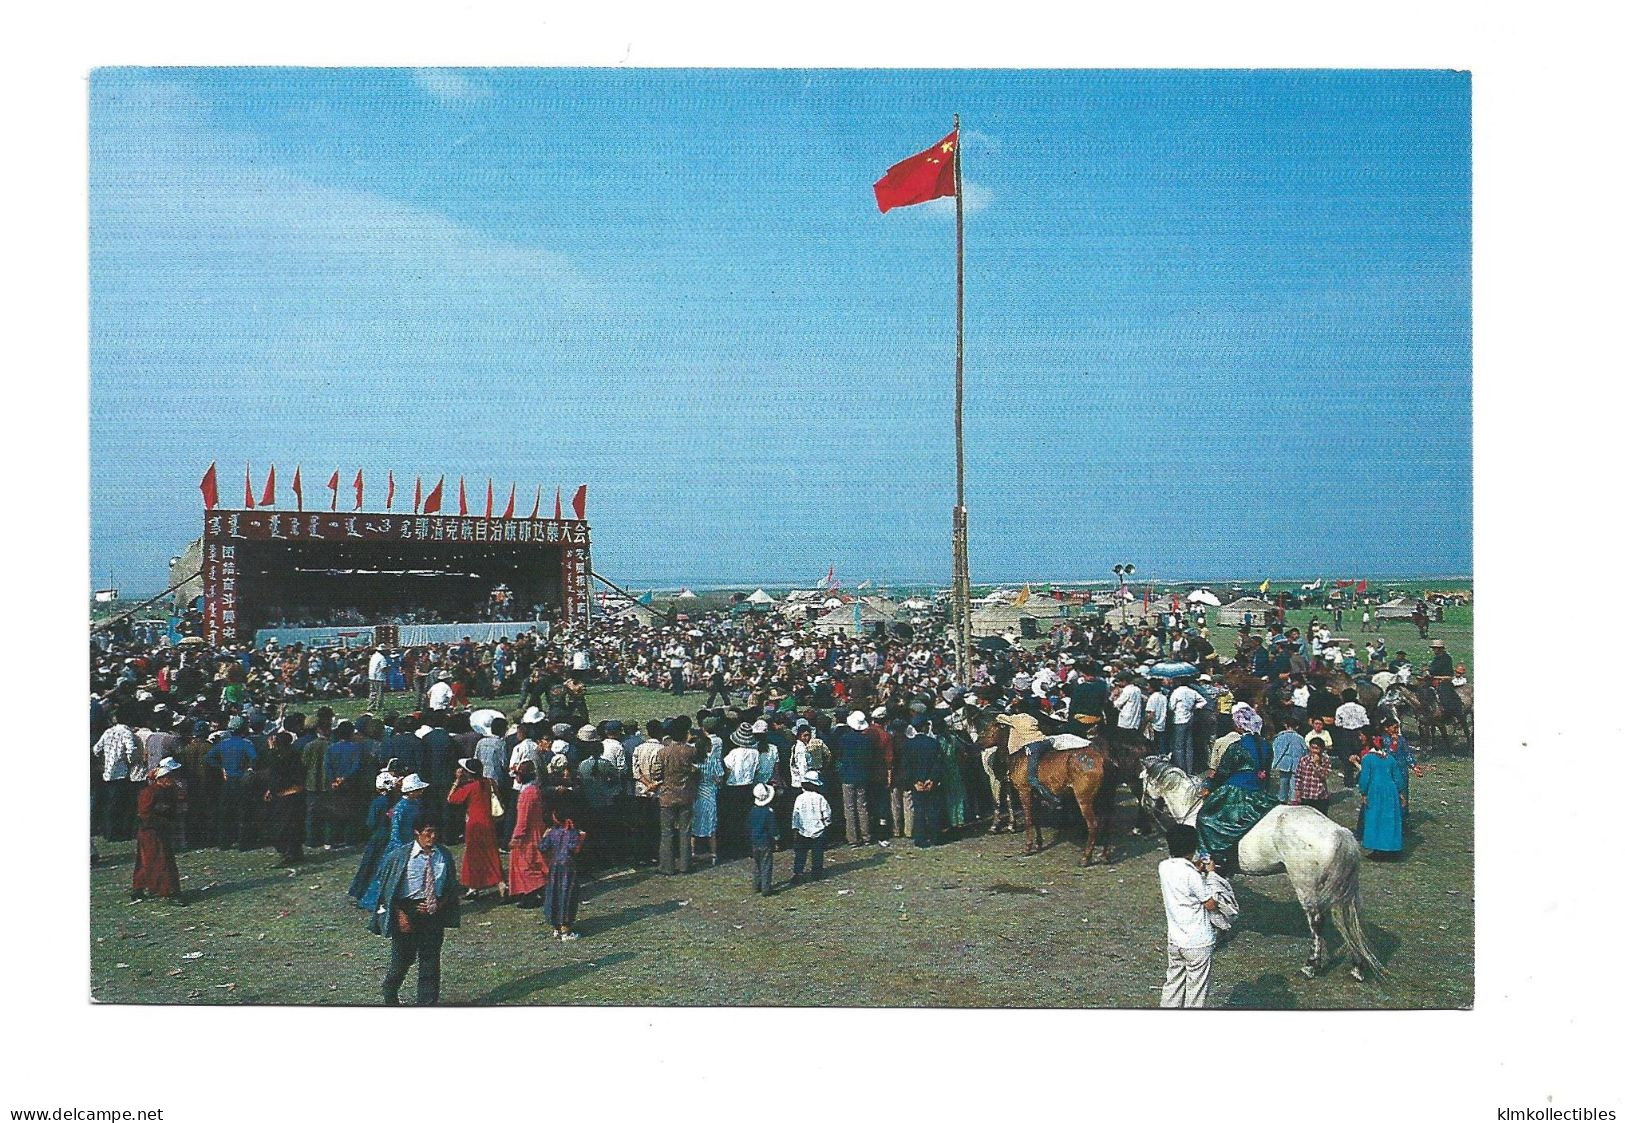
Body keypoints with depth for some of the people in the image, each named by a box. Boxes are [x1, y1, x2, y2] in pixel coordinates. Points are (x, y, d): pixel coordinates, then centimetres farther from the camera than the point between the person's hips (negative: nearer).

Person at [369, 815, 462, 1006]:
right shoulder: (400, 856, -10)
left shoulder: (444, 856, -2)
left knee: (430, 960, 5)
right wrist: (400, 914, -11)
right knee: (403, 958, 9)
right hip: (406, 910, -2)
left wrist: (439, 905, -9)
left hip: (434, 912, 2)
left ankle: (428, 1002, 18)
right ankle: (390, 995, 37)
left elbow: (451, 888, 7)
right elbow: (387, 889, -4)